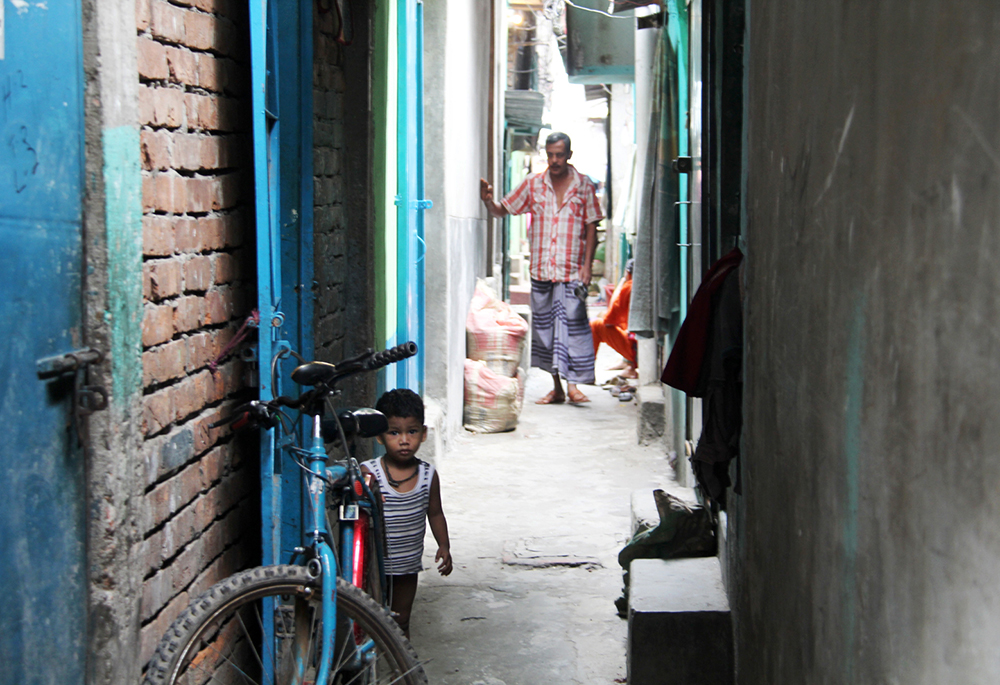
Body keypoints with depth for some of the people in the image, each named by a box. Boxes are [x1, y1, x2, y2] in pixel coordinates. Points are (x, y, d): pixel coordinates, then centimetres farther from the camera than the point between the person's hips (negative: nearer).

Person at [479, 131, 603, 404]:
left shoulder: (584, 186, 2)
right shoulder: (533, 184, 7)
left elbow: (591, 227, 2)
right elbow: (502, 210, 10)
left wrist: (587, 264, -6)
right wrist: (488, 201, -12)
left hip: (572, 269, -3)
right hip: (541, 268, 3)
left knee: (572, 323, -12)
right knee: (544, 326, 7)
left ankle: (572, 384, -10)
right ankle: (556, 387, 15)